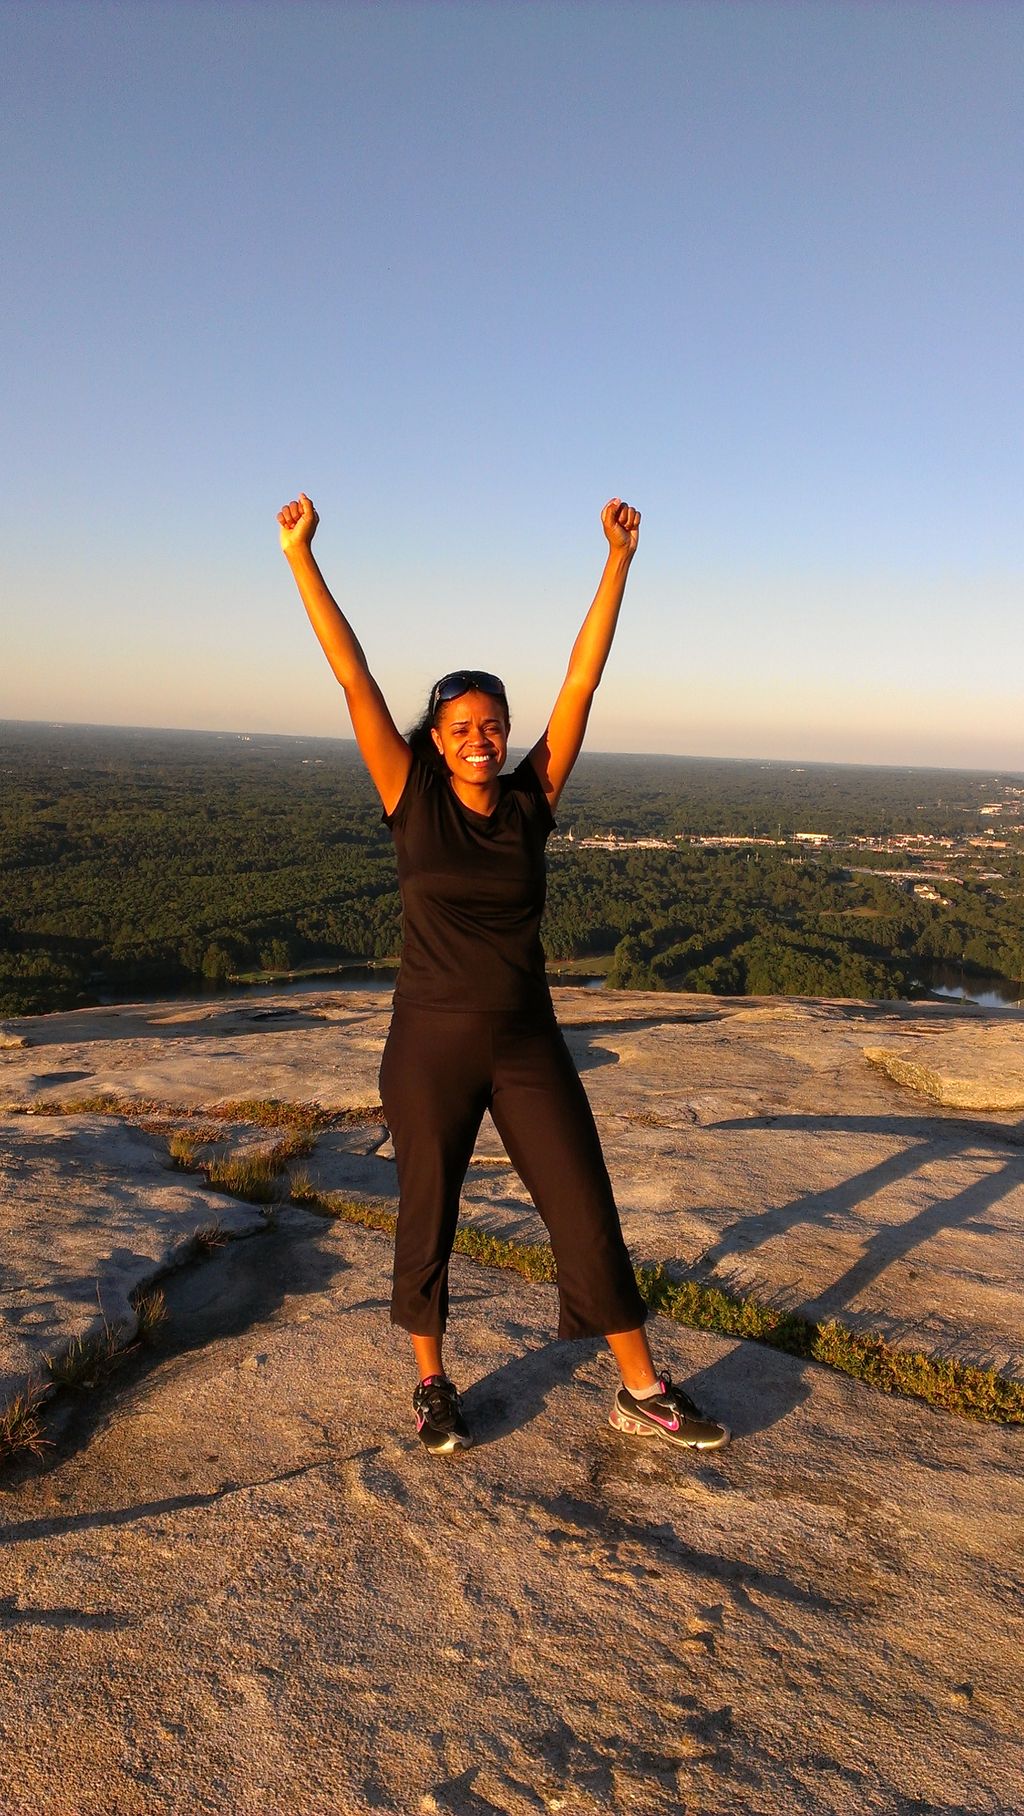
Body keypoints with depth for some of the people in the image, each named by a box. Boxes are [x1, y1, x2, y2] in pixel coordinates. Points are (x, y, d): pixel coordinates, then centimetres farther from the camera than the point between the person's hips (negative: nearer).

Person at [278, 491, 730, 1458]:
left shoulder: (532, 799, 0)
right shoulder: (412, 800, -5)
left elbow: (582, 681, -3)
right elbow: (353, 679, -9)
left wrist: (618, 559, -5)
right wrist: (300, 557, -10)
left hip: (528, 1045, 2)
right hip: (430, 1047, -2)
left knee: (588, 1215, 6)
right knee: (427, 1222, 12)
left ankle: (643, 1395, 23)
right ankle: (432, 1385, 35)